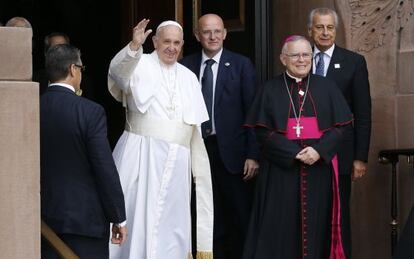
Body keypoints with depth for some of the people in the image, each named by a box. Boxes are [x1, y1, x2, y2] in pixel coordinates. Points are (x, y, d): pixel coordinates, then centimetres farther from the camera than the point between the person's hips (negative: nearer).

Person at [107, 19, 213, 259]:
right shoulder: (141, 65, 1)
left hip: (175, 162, 4)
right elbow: (118, 71, -24)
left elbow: (195, 129, 18)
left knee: (169, 227, 3)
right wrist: (134, 46, -42)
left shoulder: (189, 78, 15)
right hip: (142, 156, -4)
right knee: (136, 219, -6)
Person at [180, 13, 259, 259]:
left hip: (231, 151, -2)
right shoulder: (186, 66, 4)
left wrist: (253, 154, -9)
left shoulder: (241, 65, -1)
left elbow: (251, 111, -4)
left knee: (239, 217, 4)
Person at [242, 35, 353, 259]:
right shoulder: (270, 90, 3)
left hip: (319, 168, 2)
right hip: (281, 168, -1)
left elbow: (340, 126, 3)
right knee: (281, 228, -3)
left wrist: (319, 151, -13)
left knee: (314, 224, 2)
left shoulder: (326, 87, 8)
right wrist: (294, 153, -14)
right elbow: (262, 131, -3)